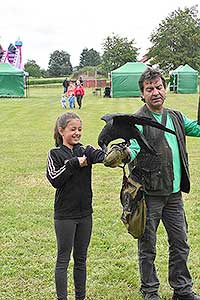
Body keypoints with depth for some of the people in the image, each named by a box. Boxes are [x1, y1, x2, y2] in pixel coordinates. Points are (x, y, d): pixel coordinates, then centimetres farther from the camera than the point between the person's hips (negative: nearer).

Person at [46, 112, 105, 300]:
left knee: (81, 259, 14)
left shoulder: (85, 151, 3)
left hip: (85, 213, 4)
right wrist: (74, 164, -18)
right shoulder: (55, 154, -3)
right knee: (63, 259, 4)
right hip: (65, 215, -4)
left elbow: (104, 156, -17)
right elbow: (54, 179, -16)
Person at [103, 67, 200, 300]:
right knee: (148, 246, 8)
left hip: (174, 193, 6)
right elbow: (133, 149, -23)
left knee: (180, 242, 15)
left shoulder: (176, 117, 10)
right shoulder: (138, 121, -10)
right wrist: (125, 153, -46)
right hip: (150, 194, -6)